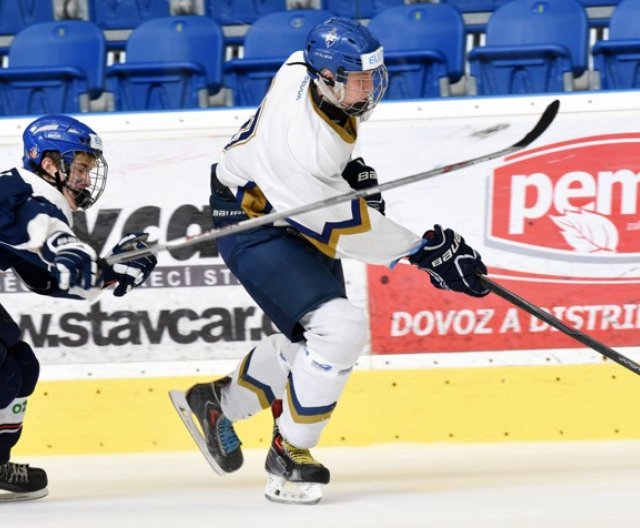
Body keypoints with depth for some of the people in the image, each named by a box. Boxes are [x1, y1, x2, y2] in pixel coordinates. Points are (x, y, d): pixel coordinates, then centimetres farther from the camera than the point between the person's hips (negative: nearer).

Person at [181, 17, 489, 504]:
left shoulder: (309, 64, -14)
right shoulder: (306, 148, -38)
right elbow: (347, 230, -30)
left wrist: (352, 167, 2)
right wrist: (428, 251, -25)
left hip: (298, 212, 10)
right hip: (256, 225, -10)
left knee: (311, 340, 20)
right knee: (339, 329, -22)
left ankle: (219, 402, 41)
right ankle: (288, 454, -7)